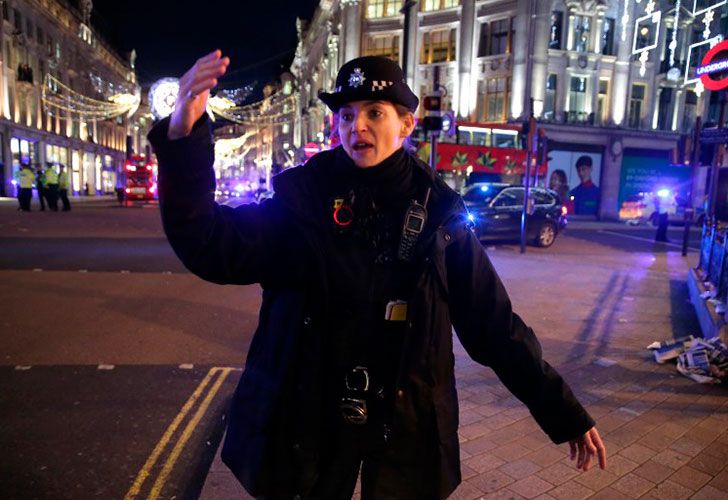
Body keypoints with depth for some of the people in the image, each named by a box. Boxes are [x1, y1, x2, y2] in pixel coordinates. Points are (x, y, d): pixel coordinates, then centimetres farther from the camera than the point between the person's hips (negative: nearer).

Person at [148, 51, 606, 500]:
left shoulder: (438, 215, -5)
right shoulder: (303, 201, -7)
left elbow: (495, 326, -2)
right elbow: (211, 246, -21)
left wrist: (563, 413, -1)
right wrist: (183, 139, -34)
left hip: (407, 427, 1)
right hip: (309, 423, 0)